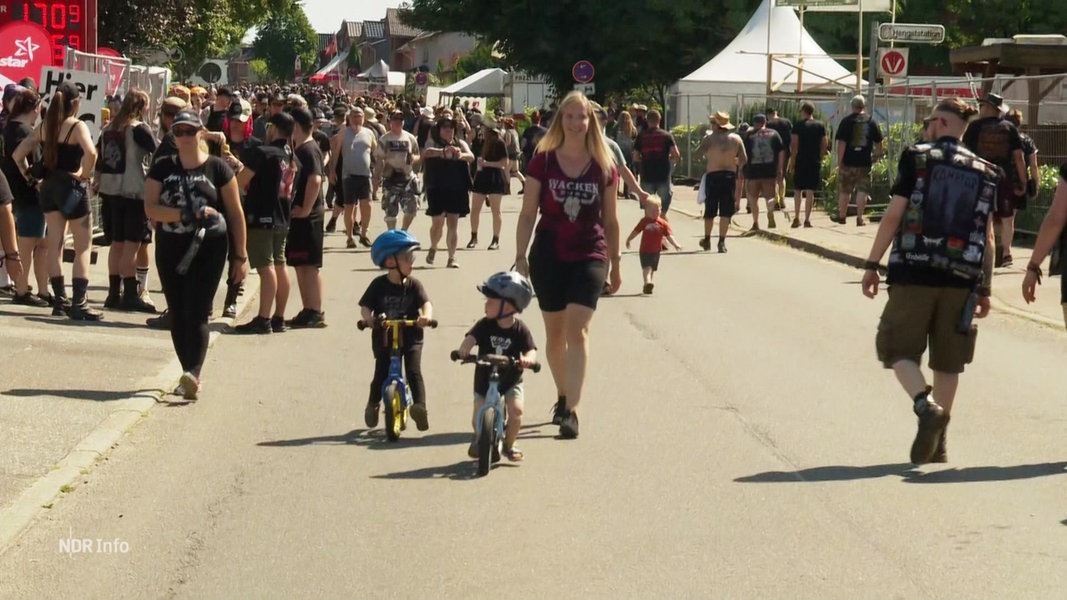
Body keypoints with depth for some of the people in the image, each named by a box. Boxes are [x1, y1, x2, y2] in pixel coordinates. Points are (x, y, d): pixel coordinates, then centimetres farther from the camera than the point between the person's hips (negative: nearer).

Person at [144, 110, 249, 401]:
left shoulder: (217, 168, 1)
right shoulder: (162, 168, 7)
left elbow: (235, 213, 4)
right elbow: (151, 208, -4)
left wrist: (240, 256, 2)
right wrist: (187, 215, -17)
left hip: (208, 249, -3)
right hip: (170, 249, 3)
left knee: (197, 314, -13)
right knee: (177, 315, 6)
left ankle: (194, 375, -20)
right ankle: (190, 376, 15)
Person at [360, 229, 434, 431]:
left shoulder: (413, 285, -1)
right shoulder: (378, 285, -3)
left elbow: (426, 303, -12)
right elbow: (365, 306, -5)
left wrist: (426, 316, -34)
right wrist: (368, 318, -27)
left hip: (410, 338, 0)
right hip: (384, 339, 0)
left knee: (414, 371, -16)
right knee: (381, 374, 2)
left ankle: (420, 406, -17)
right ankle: (373, 405, 26)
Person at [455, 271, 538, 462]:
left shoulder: (520, 330, -14)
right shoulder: (485, 325, -9)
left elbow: (531, 351, -21)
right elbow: (471, 337, -21)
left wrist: (527, 359, -44)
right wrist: (464, 349, -44)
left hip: (511, 380, -1)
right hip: (485, 379, 2)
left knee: (516, 409, -21)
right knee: (478, 418, -4)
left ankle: (509, 444, 3)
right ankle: (480, 438, 31)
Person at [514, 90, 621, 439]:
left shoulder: (604, 167, 1)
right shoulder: (542, 162, -1)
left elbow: (610, 220, 9)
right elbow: (528, 214, 1)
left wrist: (615, 264, 12)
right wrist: (520, 257, -5)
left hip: (589, 256, -1)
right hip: (548, 256, 1)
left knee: (576, 328, -15)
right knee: (555, 332, 12)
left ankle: (571, 411, -18)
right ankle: (563, 397, 31)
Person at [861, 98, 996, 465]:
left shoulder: (916, 159, -2)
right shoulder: (985, 173, 7)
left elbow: (893, 216, -6)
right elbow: (987, 236, 7)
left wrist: (872, 265, -1)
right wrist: (984, 289, 12)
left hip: (913, 273, -3)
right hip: (961, 279, 3)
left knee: (898, 349, 7)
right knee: (947, 362, 12)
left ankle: (925, 405, -19)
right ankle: (937, 442, 15)